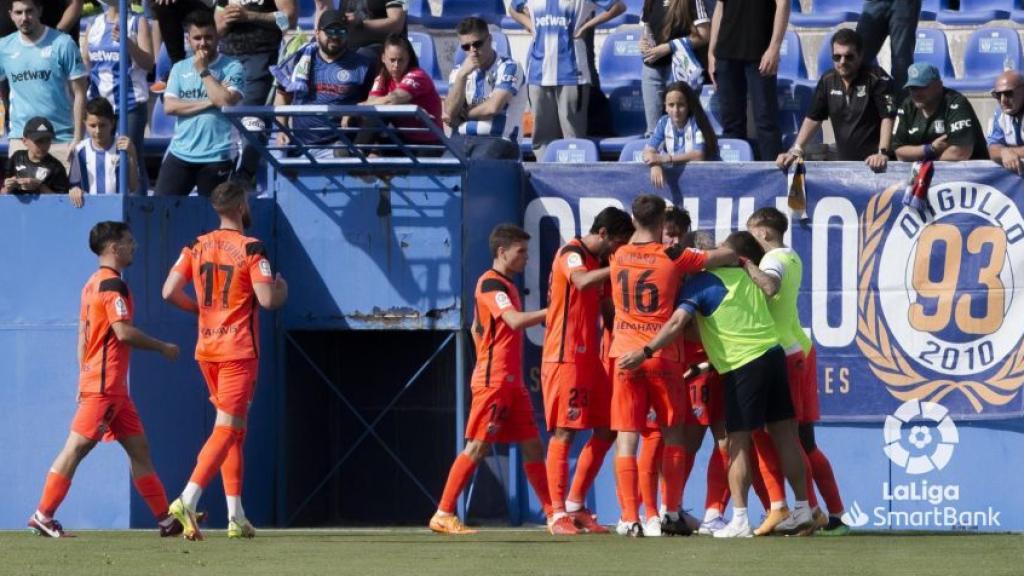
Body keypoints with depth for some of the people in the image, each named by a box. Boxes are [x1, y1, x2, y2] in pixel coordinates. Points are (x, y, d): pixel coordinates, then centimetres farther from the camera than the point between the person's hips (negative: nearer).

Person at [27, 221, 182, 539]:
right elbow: (124, 332, -20)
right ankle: (43, 515, -5)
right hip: (105, 384, -10)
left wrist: (84, 379, 20)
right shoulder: (112, 284, -12)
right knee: (77, 447, -7)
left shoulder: (94, 284, 17)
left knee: (139, 447, 9)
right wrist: (163, 347, -7)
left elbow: (83, 336, 19)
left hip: (114, 387, 10)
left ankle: (165, 518, 9)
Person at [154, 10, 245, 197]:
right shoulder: (179, 68, 10)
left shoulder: (232, 68, -2)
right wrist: (209, 102, -11)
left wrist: (203, 71, -8)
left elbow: (227, 101, -17)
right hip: (180, 153, 3)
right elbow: (169, 106, -2)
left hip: (217, 156, -3)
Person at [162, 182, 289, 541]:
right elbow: (267, 299, -17)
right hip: (239, 350, -6)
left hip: (206, 350, 6)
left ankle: (236, 517, 14)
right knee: (227, 429, -8)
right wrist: (281, 291, 6)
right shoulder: (251, 249, -10)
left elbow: (170, 292, 1)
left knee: (234, 430, 15)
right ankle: (187, 501, -25)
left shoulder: (197, 247, 6)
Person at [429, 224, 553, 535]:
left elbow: (476, 328, 26)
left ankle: (554, 513, 8)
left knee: (532, 446, 7)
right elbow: (516, 321, -26)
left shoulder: (506, 285, 19)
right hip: (493, 381, -10)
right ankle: (443, 515, -6)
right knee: (478, 446, -9)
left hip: (512, 382, 10)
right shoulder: (491, 284, -11)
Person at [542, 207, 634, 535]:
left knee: (605, 431, 8)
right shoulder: (571, 254, -10)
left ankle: (576, 506, 16)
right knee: (564, 431, -8)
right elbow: (582, 281, -33)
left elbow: (605, 308, 23)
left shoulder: (598, 261, 17)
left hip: (590, 358, 9)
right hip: (565, 357, -9)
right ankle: (558, 515, -7)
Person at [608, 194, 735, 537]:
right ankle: (672, 514, 14)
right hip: (662, 355, -2)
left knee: (627, 438, 0)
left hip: (625, 355, 2)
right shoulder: (673, 257, -4)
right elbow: (729, 256, -3)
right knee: (673, 435, 13)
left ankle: (630, 518, -8)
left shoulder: (619, 257, 6)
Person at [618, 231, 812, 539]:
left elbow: (677, 322, -16)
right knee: (784, 434, 12)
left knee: (738, 442, -2)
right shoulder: (749, 278, 13)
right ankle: (803, 509, 17)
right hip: (773, 354, 6)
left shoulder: (701, 283, -6)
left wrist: (645, 351, -17)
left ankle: (740, 520, -6)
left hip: (743, 364, -6)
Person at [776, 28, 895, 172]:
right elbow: (813, 118, 14)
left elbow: (887, 118, -13)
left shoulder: (877, 78, -7)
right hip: (843, 162, 4)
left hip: (872, 162, -4)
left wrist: (882, 153, -26)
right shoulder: (828, 80, 9)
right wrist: (795, 150, 3)